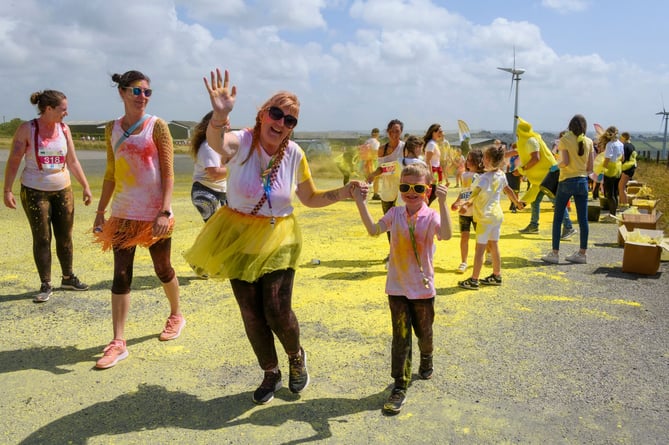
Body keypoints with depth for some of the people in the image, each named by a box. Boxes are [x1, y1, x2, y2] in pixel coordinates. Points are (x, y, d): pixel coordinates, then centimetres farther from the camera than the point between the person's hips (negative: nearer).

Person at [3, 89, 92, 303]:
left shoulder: (64, 129, 2)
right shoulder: (26, 129, -8)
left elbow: (73, 161, 8)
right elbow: (13, 161, -6)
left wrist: (86, 186, 5)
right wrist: (7, 190, -12)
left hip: (63, 190, 4)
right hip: (34, 191, -3)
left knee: (65, 236, 9)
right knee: (42, 239, 0)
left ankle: (68, 278, 25)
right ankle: (45, 285, 10)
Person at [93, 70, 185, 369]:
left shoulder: (157, 126, -6)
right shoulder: (112, 128, 6)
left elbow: (168, 173, -10)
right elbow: (111, 174, 11)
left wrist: (165, 211, -19)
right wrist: (100, 211, 10)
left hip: (153, 214, -4)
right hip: (123, 214, 4)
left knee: (162, 269, 12)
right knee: (121, 276, 2)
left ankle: (176, 315, 37)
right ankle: (118, 342, 9)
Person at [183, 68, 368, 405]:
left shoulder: (294, 154, -6)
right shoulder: (241, 142, -15)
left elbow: (310, 198, 6)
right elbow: (215, 141, -41)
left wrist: (345, 192, -9)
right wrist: (220, 116, -63)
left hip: (277, 240, 0)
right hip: (238, 238, 0)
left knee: (277, 312, -6)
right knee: (251, 315, 9)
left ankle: (297, 357, 30)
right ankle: (271, 374, 34)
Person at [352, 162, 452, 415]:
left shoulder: (431, 216, -12)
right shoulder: (395, 214, -1)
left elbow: (445, 235, -31)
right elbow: (374, 230, -14)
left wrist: (442, 203, -40)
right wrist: (360, 203, -22)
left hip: (423, 287, -1)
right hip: (397, 287, 1)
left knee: (424, 332, 19)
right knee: (401, 336, 0)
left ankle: (426, 360, 52)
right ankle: (399, 387, 6)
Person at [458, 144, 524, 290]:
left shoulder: (484, 178, -19)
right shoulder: (501, 175, 4)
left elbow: (475, 194, -33)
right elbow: (508, 190, 19)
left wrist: (466, 204, -48)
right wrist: (517, 202, 36)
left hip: (485, 217, -8)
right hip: (497, 214, 8)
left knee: (480, 248, -3)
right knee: (494, 245, 17)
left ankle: (474, 280, 2)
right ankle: (496, 276, 26)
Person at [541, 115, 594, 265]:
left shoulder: (564, 140, -7)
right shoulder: (588, 142, 4)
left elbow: (565, 162, -15)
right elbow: (590, 166, 3)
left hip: (566, 181, -4)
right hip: (582, 182, 4)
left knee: (557, 218, 4)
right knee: (583, 219, 7)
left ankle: (555, 253, 4)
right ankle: (582, 253, 14)